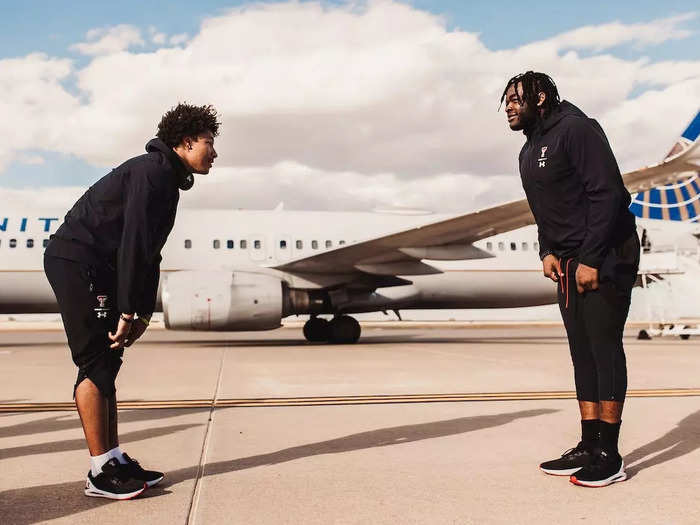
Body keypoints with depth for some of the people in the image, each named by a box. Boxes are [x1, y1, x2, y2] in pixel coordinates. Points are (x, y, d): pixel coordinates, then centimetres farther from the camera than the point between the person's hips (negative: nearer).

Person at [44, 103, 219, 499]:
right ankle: (101, 472, -4)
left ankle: (115, 460, 14)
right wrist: (128, 311, -21)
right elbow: (133, 243, -21)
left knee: (108, 362, 9)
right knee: (97, 362, -10)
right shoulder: (154, 170, -13)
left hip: (97, 268, 10)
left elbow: (149, 251, 18)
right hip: (77, 262, -10)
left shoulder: (169, 179, 18)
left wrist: (144, 313, 12)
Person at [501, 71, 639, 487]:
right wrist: (547, 251, 4)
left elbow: (607, 194, -18)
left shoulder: (575, 129, -10)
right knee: (582, 352, 8)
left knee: (604, 347, -7)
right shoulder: (529, 152, 17)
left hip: (605, 258, -9)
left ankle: (609, 455, -1)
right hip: (569, 264, 9)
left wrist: (590, 259, -22)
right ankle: (589, 446, 14)